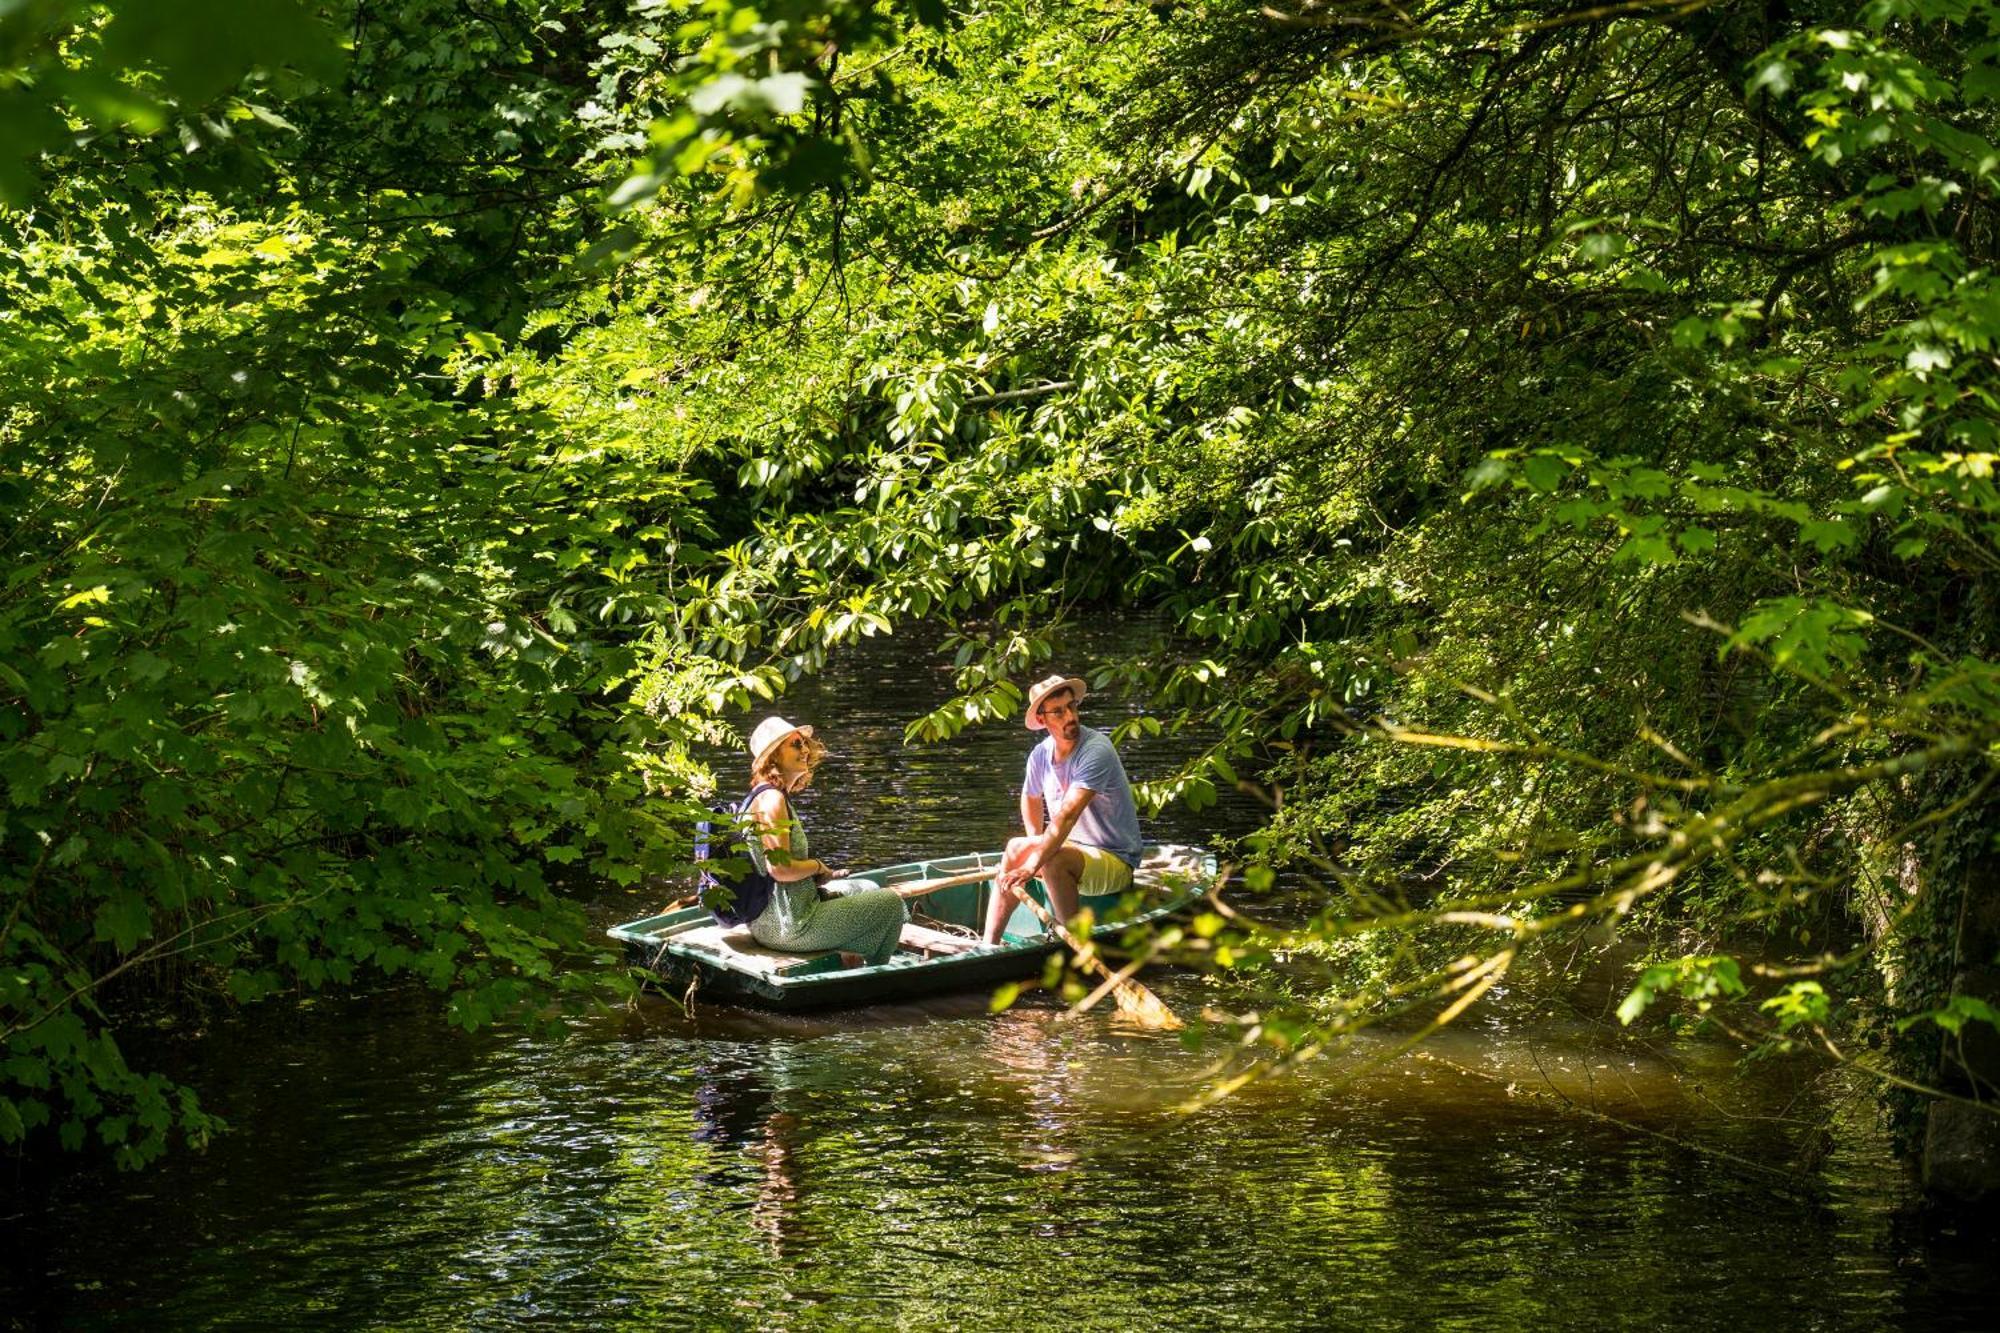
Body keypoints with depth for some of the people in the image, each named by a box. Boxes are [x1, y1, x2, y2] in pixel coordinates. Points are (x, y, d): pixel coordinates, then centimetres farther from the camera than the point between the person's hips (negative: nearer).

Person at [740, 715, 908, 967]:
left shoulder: (762, 796, 10)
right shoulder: (771, 799, -20)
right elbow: (779, 868, -28)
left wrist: (814, 873, 6)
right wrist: (817, 866, -9)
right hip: (790, 927, -11)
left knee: (867, 889, 27)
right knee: (891, 902, 4)